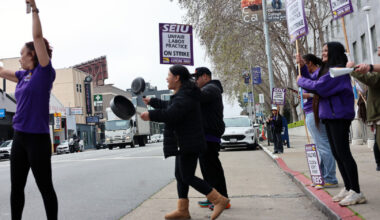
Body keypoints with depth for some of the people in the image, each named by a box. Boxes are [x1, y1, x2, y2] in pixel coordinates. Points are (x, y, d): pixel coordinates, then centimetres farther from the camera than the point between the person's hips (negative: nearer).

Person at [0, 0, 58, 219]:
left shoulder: (45, 73, -9)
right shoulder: (24, 75, 12)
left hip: (38, 138, -8)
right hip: (19, 137, 8)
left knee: (45, 187, 2)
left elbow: (38, 37, -15)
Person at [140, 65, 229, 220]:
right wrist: (152, 102, 41)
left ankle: (219, 200, -3)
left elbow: (171, 114, -31)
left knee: (188, 177, -8)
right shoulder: (181, 94, 15)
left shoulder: (185, 96, -18)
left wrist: (151, 116, -25)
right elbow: (168, 107, 32)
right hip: (184, 144, 10)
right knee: (180, 176, 11)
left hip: (190, 144, -10)